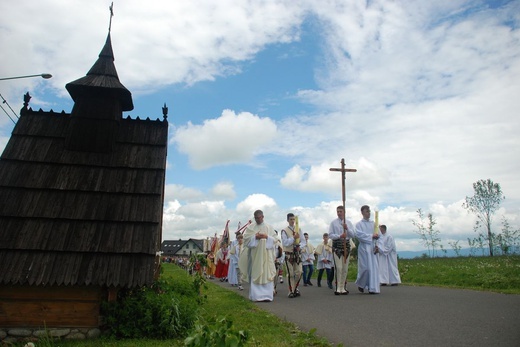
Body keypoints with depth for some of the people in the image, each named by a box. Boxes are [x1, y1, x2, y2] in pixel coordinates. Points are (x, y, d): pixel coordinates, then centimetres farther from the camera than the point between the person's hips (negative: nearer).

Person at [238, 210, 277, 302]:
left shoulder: (269, 227, 10)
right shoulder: (250, 227, 8)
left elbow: (274, 239, 5)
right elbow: (246, 238, 0)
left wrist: (266, 236, -12)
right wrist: (255, 237, -14)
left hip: (266, 254, 0)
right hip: (254, 254, 0)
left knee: (267, 274, -4)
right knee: (255, 274, -2)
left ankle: (267, 295, -1)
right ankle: (255, 295, 4)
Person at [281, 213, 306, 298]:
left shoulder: (298, 229, 9)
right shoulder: (284, 231, -4)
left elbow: (303, 241, 8)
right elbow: (285, 243, -13)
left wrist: (299, 246, -12)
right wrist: (293, 238, -21)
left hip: (298, 254, 4)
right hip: (289, 255, -3)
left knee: (299, 273, 2)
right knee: (290, 274, -1)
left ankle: (295, 288, 23)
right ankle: (291, 291, 10)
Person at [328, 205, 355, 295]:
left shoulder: (349, 222, 12)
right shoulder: (333, 223, 4)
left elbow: (353, 235, 5)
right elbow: (330, 235, -3)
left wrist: (347, 229, -12)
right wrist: (339, 236, -17)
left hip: (346, 245, 3)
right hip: (337, 245, -3)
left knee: (345, 268, 6)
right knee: (338, 267, -10)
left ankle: (343, 287, 15)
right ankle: (337, 288, -4)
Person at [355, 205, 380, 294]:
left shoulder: (373, 224, 14)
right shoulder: (359, 224, 2)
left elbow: (378, 235, 9)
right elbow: (358, 234, -14)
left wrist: (377, 246, -5)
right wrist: (371, 236, -16)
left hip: (373, 248, 4)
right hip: (364, 247, -4)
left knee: (374, 267, -1)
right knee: (365, 267, -6)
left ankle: (373, 288, 4)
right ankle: (360, 284, 17)